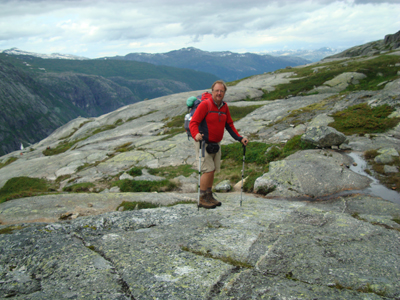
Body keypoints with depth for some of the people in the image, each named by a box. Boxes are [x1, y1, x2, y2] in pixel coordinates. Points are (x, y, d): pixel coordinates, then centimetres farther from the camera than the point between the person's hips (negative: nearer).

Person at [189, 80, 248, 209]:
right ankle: (202, 199, 0)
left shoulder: (224, 107, 9)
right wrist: (196, 135, -37)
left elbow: (229, 125, 17)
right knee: (208, 170, -11)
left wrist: (239, 138, 8)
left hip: (216, 144, 7)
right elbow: (193, 122, -18)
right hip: (204, 143, -7)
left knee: (213, 170, 10)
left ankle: (209, 196, 23)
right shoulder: (205, 105, -12)